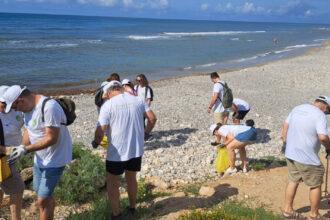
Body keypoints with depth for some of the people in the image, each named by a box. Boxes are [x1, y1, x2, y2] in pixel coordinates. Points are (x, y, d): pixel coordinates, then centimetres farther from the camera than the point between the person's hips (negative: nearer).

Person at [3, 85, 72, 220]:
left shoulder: (49, 107, -28)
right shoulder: (27, 107, 2)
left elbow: (51, 138, -28)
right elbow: (28, 130, 9)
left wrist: (25, 150, -28)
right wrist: (22, 148, -9)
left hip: (54, 159, -9)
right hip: (40, 158, 9)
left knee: (42, 201, -5)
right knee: (44, 195, 21)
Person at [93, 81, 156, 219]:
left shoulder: (108, 105, -11)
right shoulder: (138, 100, 1)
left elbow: (100, 130, -16)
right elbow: (152, 118, 2)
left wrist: (96, 142, 4)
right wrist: (145, 133, 18)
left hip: (117, 152, -5)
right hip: (137, 149, 5)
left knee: (112, 182, 14)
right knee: (131, 178, 24)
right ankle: (132, 208, 38)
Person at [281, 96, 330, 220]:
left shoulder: (297, 108, 8)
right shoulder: (320, 115, -14)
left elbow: (285, 125, 13)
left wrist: (285, 142, 19)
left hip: (290, 153, 7)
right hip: (307, 158, -7)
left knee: (293, 181, 21)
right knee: (315, 185, 10)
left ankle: (287, 210, 29)